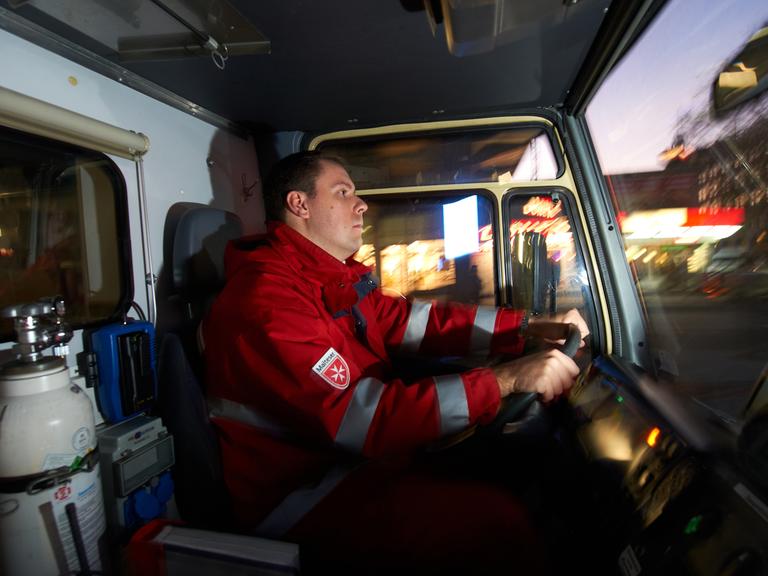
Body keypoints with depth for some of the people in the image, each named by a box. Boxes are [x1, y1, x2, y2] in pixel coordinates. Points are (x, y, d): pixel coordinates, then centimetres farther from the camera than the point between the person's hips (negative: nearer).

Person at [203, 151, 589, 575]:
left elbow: (414, 322, 4)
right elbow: (355, 417, -30)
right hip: (299, 496, -8)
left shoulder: (337, 279, 8)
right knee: (497, 517, -17)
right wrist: (506, 379, -29)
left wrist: (531, 328, -3)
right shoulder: (266, 297, -23)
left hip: (356, 457, 9)